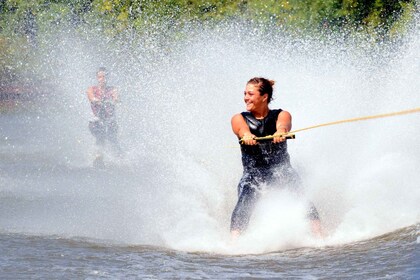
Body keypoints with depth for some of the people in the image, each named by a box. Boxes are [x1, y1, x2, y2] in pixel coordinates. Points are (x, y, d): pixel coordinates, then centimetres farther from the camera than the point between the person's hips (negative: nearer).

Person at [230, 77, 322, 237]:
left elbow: (283, 125, -18)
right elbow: (242, 130, -16)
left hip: (281, 170, 0)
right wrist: (247, 136, -42)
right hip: (253, 172, 0)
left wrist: (280, 132, -43)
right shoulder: (239, 119, 8)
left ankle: (319, 237, -28)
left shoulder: (282, 115, 6)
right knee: (243, 204, -27)